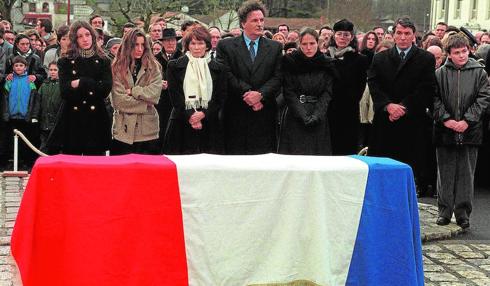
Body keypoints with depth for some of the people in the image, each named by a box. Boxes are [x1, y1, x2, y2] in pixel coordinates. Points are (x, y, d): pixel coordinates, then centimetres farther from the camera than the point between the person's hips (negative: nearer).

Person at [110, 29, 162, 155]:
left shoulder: (154, 67, 6)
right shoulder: (117, 68, 2)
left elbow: (154, 93, -8)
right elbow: (118, 101, -8)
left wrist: (132, 91, -10)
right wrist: (146, 104, -7)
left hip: (148, 131, 1)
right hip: (123, 131, -1)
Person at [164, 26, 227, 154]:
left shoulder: (218, 69, 10)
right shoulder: (175, 66, 7)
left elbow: (221, 97, 6)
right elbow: (174, 95, 0)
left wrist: (204, 114, -9)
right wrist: (189, 116, -10)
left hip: (209, 123, 1)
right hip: (182, 123, -1)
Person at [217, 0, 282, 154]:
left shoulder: (275, 47, 11)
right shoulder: (226, 46, 5)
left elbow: (278, 77, 2)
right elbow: (227, 76, -5)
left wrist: (260, 94, -14)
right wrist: (247, 94, -13)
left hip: (265, 113, 2)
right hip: (236, 115, -1)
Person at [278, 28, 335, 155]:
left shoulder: (327, 64, 6)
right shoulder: (290, 63, 1)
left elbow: (327, 93, 1)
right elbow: (289, 92, -4)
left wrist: (316, 115, -13)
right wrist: (303, 116, -15)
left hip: (319, 119, 1)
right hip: (295, 119, -1)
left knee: (317, 153, -1)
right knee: (296, 153, -5)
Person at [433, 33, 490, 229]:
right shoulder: (440, 73, 3)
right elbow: (435, 99, 0)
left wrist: (467, 120, -10)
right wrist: (445, 119, -11)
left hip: (470, 131, 0)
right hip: (445, 131, 1)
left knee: (466, 173, 3)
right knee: (445, 172, 7)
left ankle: (463, 212, 11)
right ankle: (445, 211, 16)